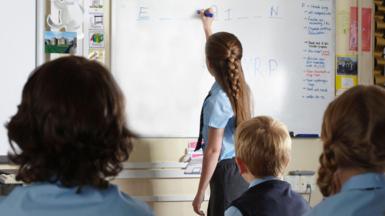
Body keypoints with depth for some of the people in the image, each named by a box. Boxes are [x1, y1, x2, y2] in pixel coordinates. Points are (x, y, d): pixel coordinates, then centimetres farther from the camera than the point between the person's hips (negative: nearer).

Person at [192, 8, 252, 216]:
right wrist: (207, 27, 42)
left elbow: (213, 150, -18)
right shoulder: (238, 86, 4)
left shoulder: (217, 101, -20)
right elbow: (220, 53, 26)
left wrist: (200, 193, -12)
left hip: (226, 172, -8)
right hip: (242, 169, 8)